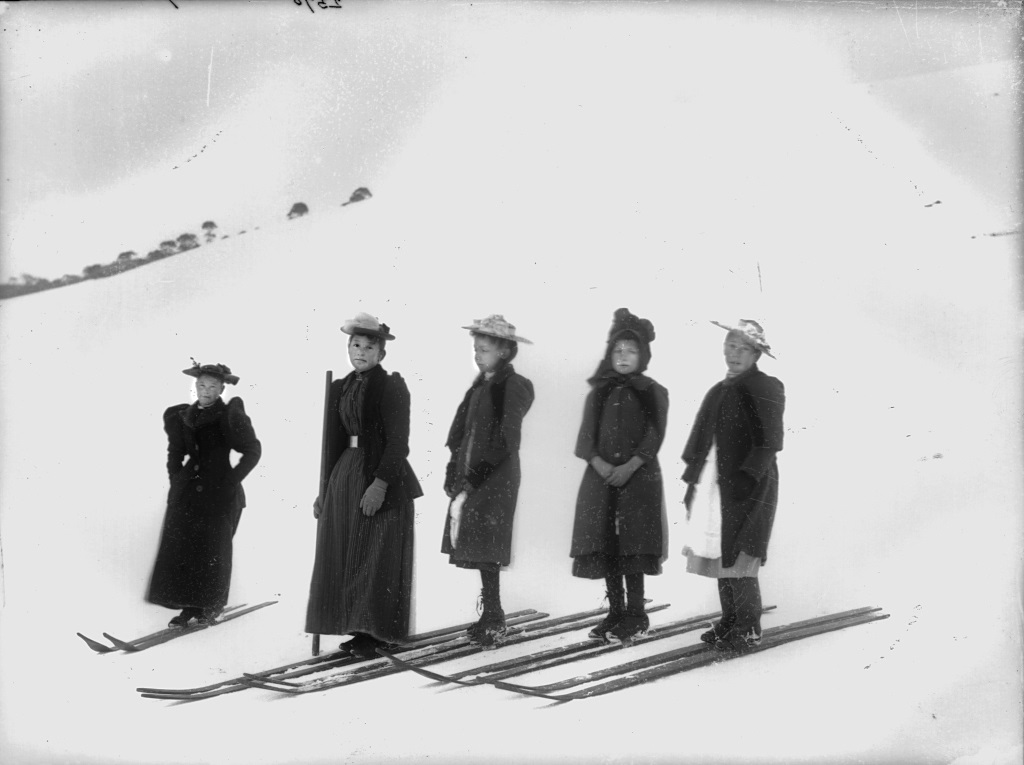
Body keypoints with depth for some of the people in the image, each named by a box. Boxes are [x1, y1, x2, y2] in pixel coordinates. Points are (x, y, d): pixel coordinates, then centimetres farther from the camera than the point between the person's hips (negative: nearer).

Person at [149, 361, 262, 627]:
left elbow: (253, 450, -1)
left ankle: (211, 606, 11)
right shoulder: (182, 417, 10)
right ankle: (190, 607, 3)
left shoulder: (231, 416, -5)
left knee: (212, 548, -3)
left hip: (220, 494, -4)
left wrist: (232, 480, -5)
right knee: (181, 545, -3)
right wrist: (177, 480, 9)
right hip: (189, 491, 5)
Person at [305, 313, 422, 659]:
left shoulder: (391, 387, -7)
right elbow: (334, 440, 13)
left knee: (378, 558, -2)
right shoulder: (340, 388, 12)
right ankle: (361, 629, 17)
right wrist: (325, 490, 11)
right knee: (346, 557, 8)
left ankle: (379, 633, 7)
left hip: (381, 479, -7)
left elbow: (398, 442, -14)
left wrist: (381, 483, -22)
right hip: (345, 475, 7)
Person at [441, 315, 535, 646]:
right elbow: (461, 431, 15)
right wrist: (454, 472, 5)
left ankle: (493, 618, 0)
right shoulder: (480, 385, 15)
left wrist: (474, 479, -16)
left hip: (494, 478, -7)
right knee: (475, 544, 8)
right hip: (471, 476, 7)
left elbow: (505, 442, -15)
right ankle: (492, 616, 15)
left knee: (485, 549, -7)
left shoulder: (514, 386, -9)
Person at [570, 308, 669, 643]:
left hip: (638, 476, -3)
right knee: (605, 545, 1)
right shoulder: (599, 393, 14)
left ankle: (635, 614, -2)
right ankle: (615, 612, 8)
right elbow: (586, 436, 7)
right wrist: (599, 463, -11)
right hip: (601, 476, 4)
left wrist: (629, 466, -15)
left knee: (633, 545, -8)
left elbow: (654, 437, -4)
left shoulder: (653, 393, 5)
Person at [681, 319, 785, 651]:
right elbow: (705, 440, 18)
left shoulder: (765, 389, -8)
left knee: (738, 557, -7)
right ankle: (729, 621, 21)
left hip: (747, 488, -7)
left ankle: (748, 629, 4)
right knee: (719, 554, 10)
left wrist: (746, 477, -20)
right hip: (715, 485, 7)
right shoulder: (721, 390, 15)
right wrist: (693, 477, 14)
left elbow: (769, 443, -13)